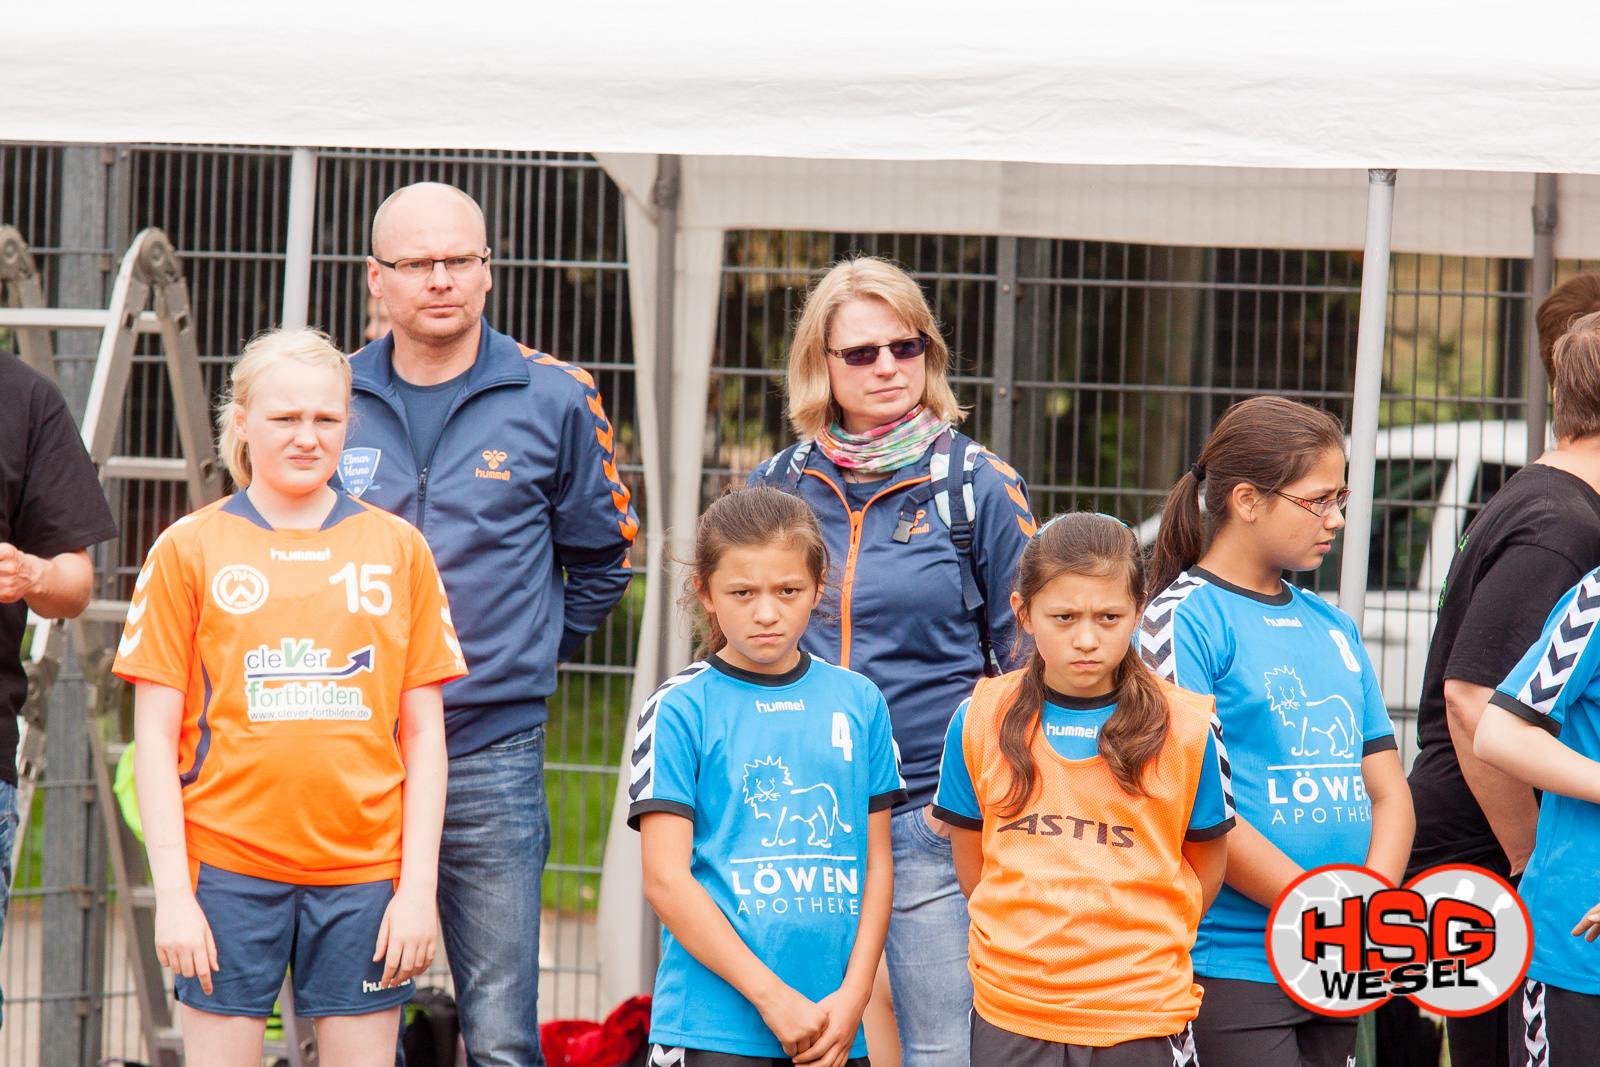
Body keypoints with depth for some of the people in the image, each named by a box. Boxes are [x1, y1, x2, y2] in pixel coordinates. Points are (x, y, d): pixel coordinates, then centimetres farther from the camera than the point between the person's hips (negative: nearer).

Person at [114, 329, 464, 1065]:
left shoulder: (397, 549, 9)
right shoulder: (189, 550, 4)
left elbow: (423, 734, 9)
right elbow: (156, 735, 3)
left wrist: (418, 887, 1)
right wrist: (172, 889, -5)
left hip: (363, 872, 1)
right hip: (229, 867, -1)